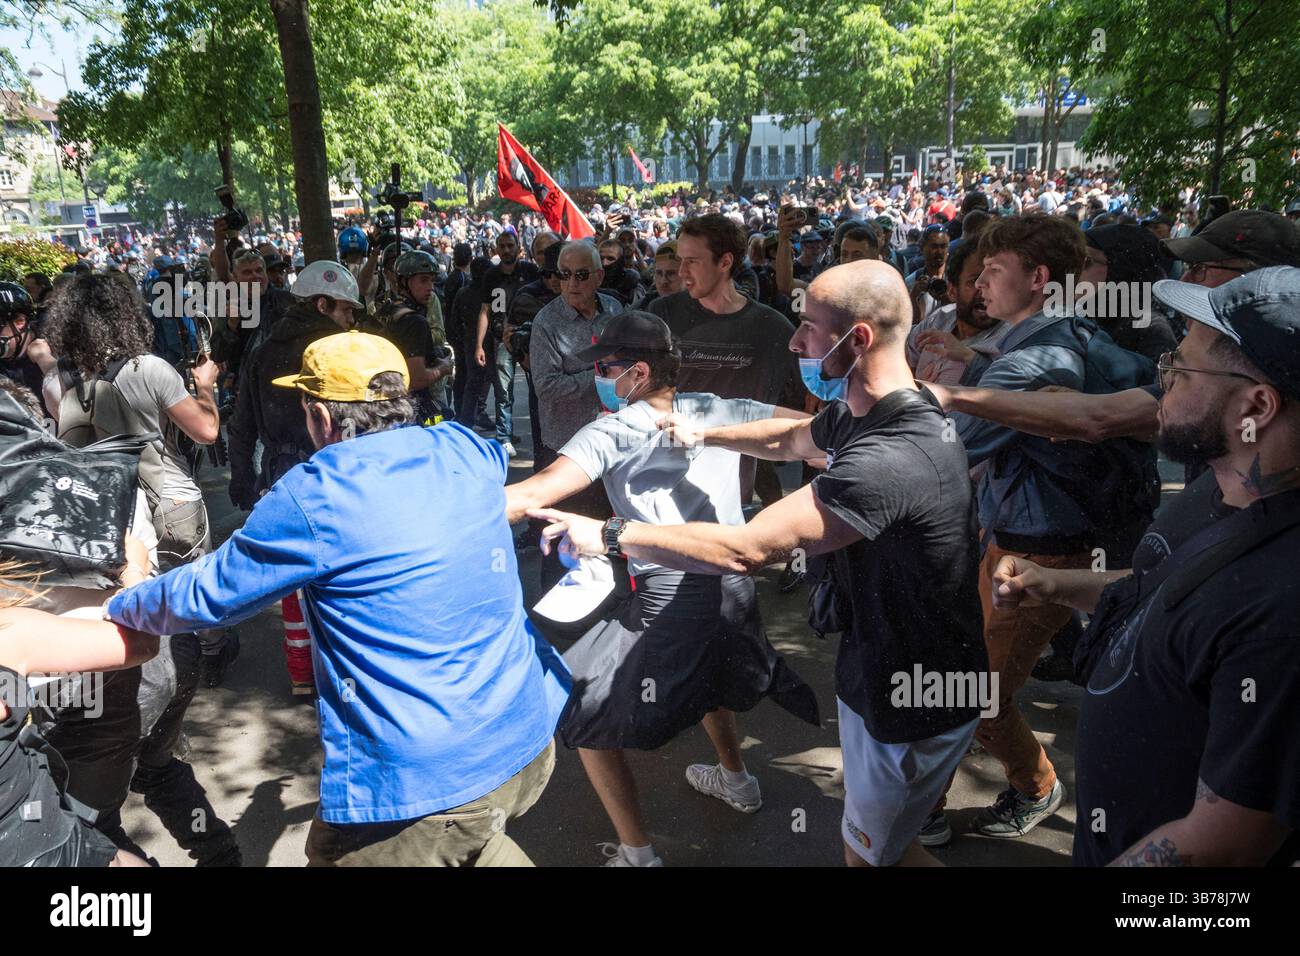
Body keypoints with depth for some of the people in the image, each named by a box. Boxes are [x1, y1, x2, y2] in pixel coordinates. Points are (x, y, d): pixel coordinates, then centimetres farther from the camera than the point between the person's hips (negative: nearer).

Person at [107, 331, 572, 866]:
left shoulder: (314, 498, -14)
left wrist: (119, 606, 20)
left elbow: (205, 596, -1)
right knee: (477, 844, 32)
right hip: (527, 739, 6)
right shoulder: (464, 452, 1)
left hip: (428, 781, -6)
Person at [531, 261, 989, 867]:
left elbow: (744, 550, -36)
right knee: (872, 836, 27)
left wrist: (608, 536, -27)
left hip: (916, 708, -9)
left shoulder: (894, 458, -36)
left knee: (869, 851, 13)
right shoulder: (860, 413, -3)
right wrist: (703, 435, 28)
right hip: (876, 670, 9)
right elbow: (791, 439, 21)